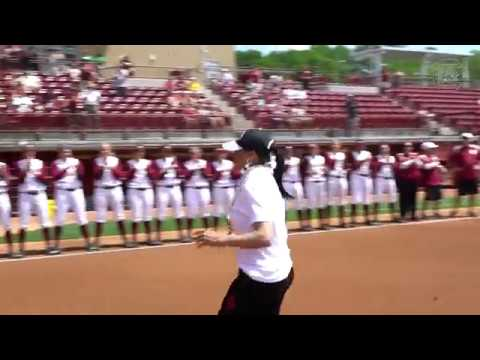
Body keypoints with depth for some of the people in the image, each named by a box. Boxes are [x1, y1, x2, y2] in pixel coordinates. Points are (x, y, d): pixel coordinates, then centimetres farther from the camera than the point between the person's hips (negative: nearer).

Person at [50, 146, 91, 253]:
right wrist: (65, 169, -20)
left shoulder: (76, 161, 7)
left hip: (76, 191, 1)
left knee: (81, 217, 2)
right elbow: (54, 176, -14)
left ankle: (88, 243, 8)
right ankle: (57, 246, 5)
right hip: (62, 193, -1)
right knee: (60, 219, -1)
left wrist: (78, 169, -20)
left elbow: (81, 176, -2)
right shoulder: (56, 163, 2)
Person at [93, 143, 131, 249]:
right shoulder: (97, 161, 3)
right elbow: (96, 175, -9)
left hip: (115, 189, 1)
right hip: (101, 190, -1)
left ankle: (125, 240, 10)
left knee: (120, 215, 4)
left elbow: (121, 175, -2)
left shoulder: (116, 160, 5)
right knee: (100, 217, -1)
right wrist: (102, 166, -20)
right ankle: (97, 242, 3)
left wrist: (113, 169, -17)